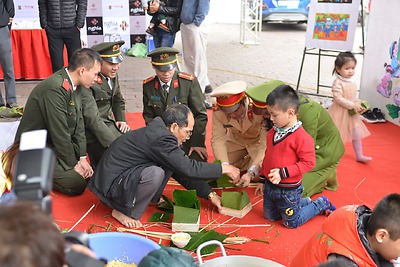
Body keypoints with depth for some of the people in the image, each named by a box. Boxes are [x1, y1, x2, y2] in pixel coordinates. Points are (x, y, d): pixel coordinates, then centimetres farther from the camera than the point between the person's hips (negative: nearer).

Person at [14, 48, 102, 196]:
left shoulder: (75, 86, 1)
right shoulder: (55, 88, -28)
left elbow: (78, 124, 4)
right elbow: (60, 133, -25)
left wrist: (82, 158, -2)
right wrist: (73, 165, -14)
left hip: (53, 145, 9)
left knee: (87, 173, 5)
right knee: (77, 184, -16)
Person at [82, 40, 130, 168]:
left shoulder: (112, 75, 4)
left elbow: (118, 100, 23)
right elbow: (92, 118, -26)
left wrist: (121, 120, 7)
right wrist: (113, 144, -27)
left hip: (109, 123, 9)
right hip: (92, 132, -9)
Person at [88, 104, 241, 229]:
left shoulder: (158, 130, 4)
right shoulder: (160, 138, -26)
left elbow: (182, 170, 10)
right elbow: (188, 169, -26)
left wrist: (210, 194, 9)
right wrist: (224, 169, -14)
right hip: (112, 185, -9)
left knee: (170, 165, 2)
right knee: (156, 173, -33)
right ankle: (122, 211, -12)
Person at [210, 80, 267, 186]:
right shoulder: (217, 111, -27)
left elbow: (266, 144, -37)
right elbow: (218, 140, -26)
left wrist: (250, 173, -46)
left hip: (259, 141, -3)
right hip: (236, 141, 3)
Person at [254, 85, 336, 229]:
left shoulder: (301, 137, -25)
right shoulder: (272, 133, 0)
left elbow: (308, 162, -24)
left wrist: (283, 173, -28)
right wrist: (262, 180, 15)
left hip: (289, 191, -8)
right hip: (270, 187, 8)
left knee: (291, 222, 9)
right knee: (270, 216, 22)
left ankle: (321, 204, 27)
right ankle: (305, 202, 35)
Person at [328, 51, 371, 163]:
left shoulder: (352, 83, 7)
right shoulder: (337, 83, -17)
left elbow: (354, 98, 16)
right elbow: (338, 99, -25)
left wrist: (359, 105, -4)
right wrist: (353, 106, -25)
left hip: (352, 113, 7)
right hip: (340, 113, -7)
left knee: (357, 134, 8)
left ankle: (359, 155, 17)